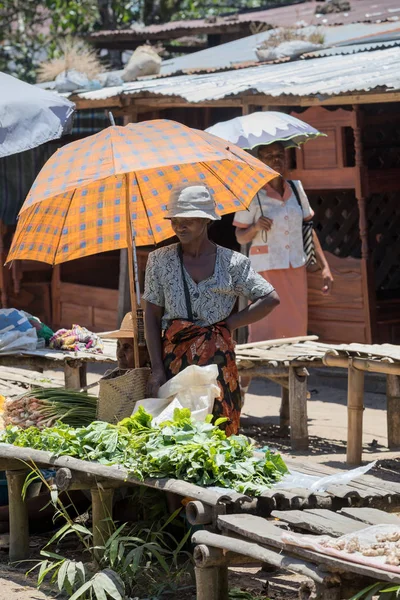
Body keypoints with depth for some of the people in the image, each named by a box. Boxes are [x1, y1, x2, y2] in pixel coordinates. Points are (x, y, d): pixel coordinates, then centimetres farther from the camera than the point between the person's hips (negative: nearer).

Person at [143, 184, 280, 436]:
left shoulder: (232, 262, 2)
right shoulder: (160, 260, 6)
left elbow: (271, 299, 2)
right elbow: (152, 316, 5)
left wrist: (228, 324, -4)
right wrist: (157, 369, -3)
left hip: (217, 360, -1)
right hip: (174, 356, 1)